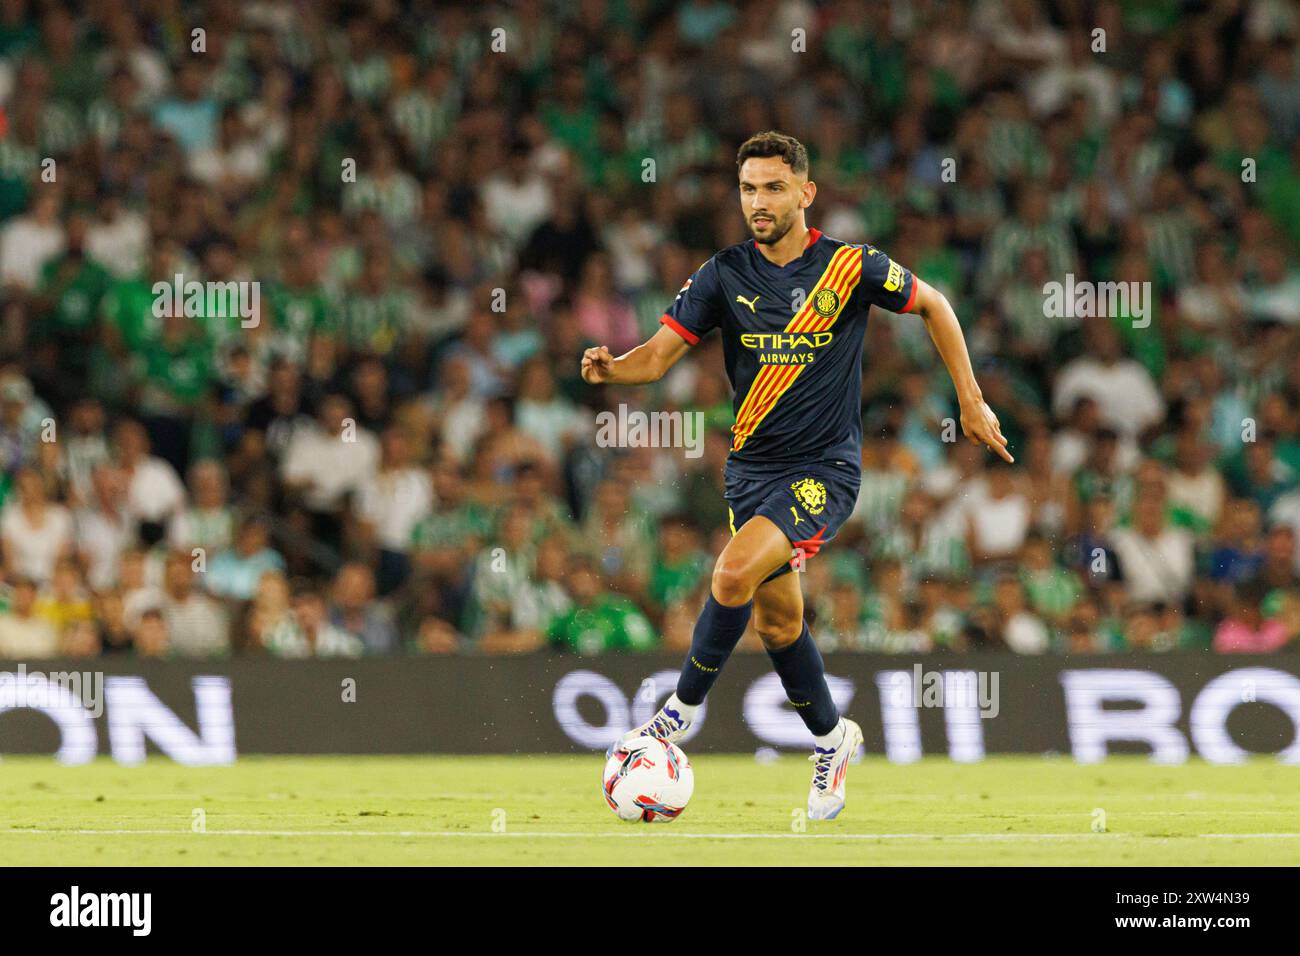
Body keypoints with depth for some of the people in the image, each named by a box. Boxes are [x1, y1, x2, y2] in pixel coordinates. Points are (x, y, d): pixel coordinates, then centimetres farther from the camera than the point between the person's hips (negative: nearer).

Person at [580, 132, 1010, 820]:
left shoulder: (850, 268, -8)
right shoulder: (725, 274, -1)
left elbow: (932, 305, 8)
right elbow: (658, 355, -5)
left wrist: (971, 402, 8)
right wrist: (611, 369, -27)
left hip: (825, 470, -4)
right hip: (752, 468, 4)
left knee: (735, 574, -25)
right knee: (776, 618, 10)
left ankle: (683, 709, -8)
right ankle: (831, 737, 34)